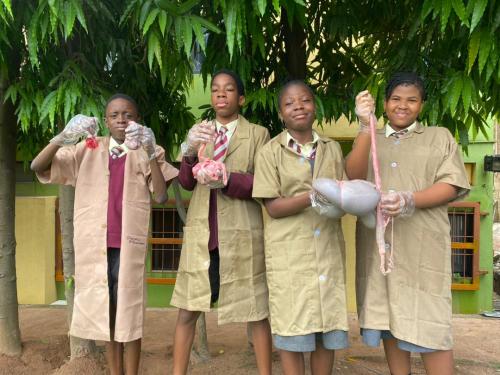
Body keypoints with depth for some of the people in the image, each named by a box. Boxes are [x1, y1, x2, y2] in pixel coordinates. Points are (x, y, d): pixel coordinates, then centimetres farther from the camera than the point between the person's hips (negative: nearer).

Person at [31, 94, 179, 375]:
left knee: (129, 315, 3)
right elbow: (38, 167, -2)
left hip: (129, 246, -2)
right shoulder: (88, 150, 6)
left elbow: (162, 197, -11)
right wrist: (63, 137, -19)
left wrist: (151, 153, -22)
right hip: (94, 246, 2)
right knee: (105, 314, 12)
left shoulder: (148, 152, 2)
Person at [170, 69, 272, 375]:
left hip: (241, 234, -2)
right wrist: (189, 151, -19)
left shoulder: (258, 134, 2)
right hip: (201, 232, 3)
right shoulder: (198, 132, 12)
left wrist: (226, 180, -20)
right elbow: (186, 182, 1)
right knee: (187, 310, 7)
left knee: (255, 311, 6)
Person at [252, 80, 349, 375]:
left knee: (328, 327, 8)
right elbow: (273, 207, -7)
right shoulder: (271, 152, -1)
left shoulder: (332, 148, 10)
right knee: (292, 327, 3)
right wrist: (312, 197, -21)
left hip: (328, 249, 3)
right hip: (290, 252, -3)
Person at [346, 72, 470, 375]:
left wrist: (410, 200, -17)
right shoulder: (370, 140, 17)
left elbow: (452, 185, 0)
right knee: (390, 320, 6)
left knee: (428, 323, -5)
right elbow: (354, 176, -3)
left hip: (422, 245, -2)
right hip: (378, 244, 2)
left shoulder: (439, 136, 12)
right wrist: (365, 125, -12)